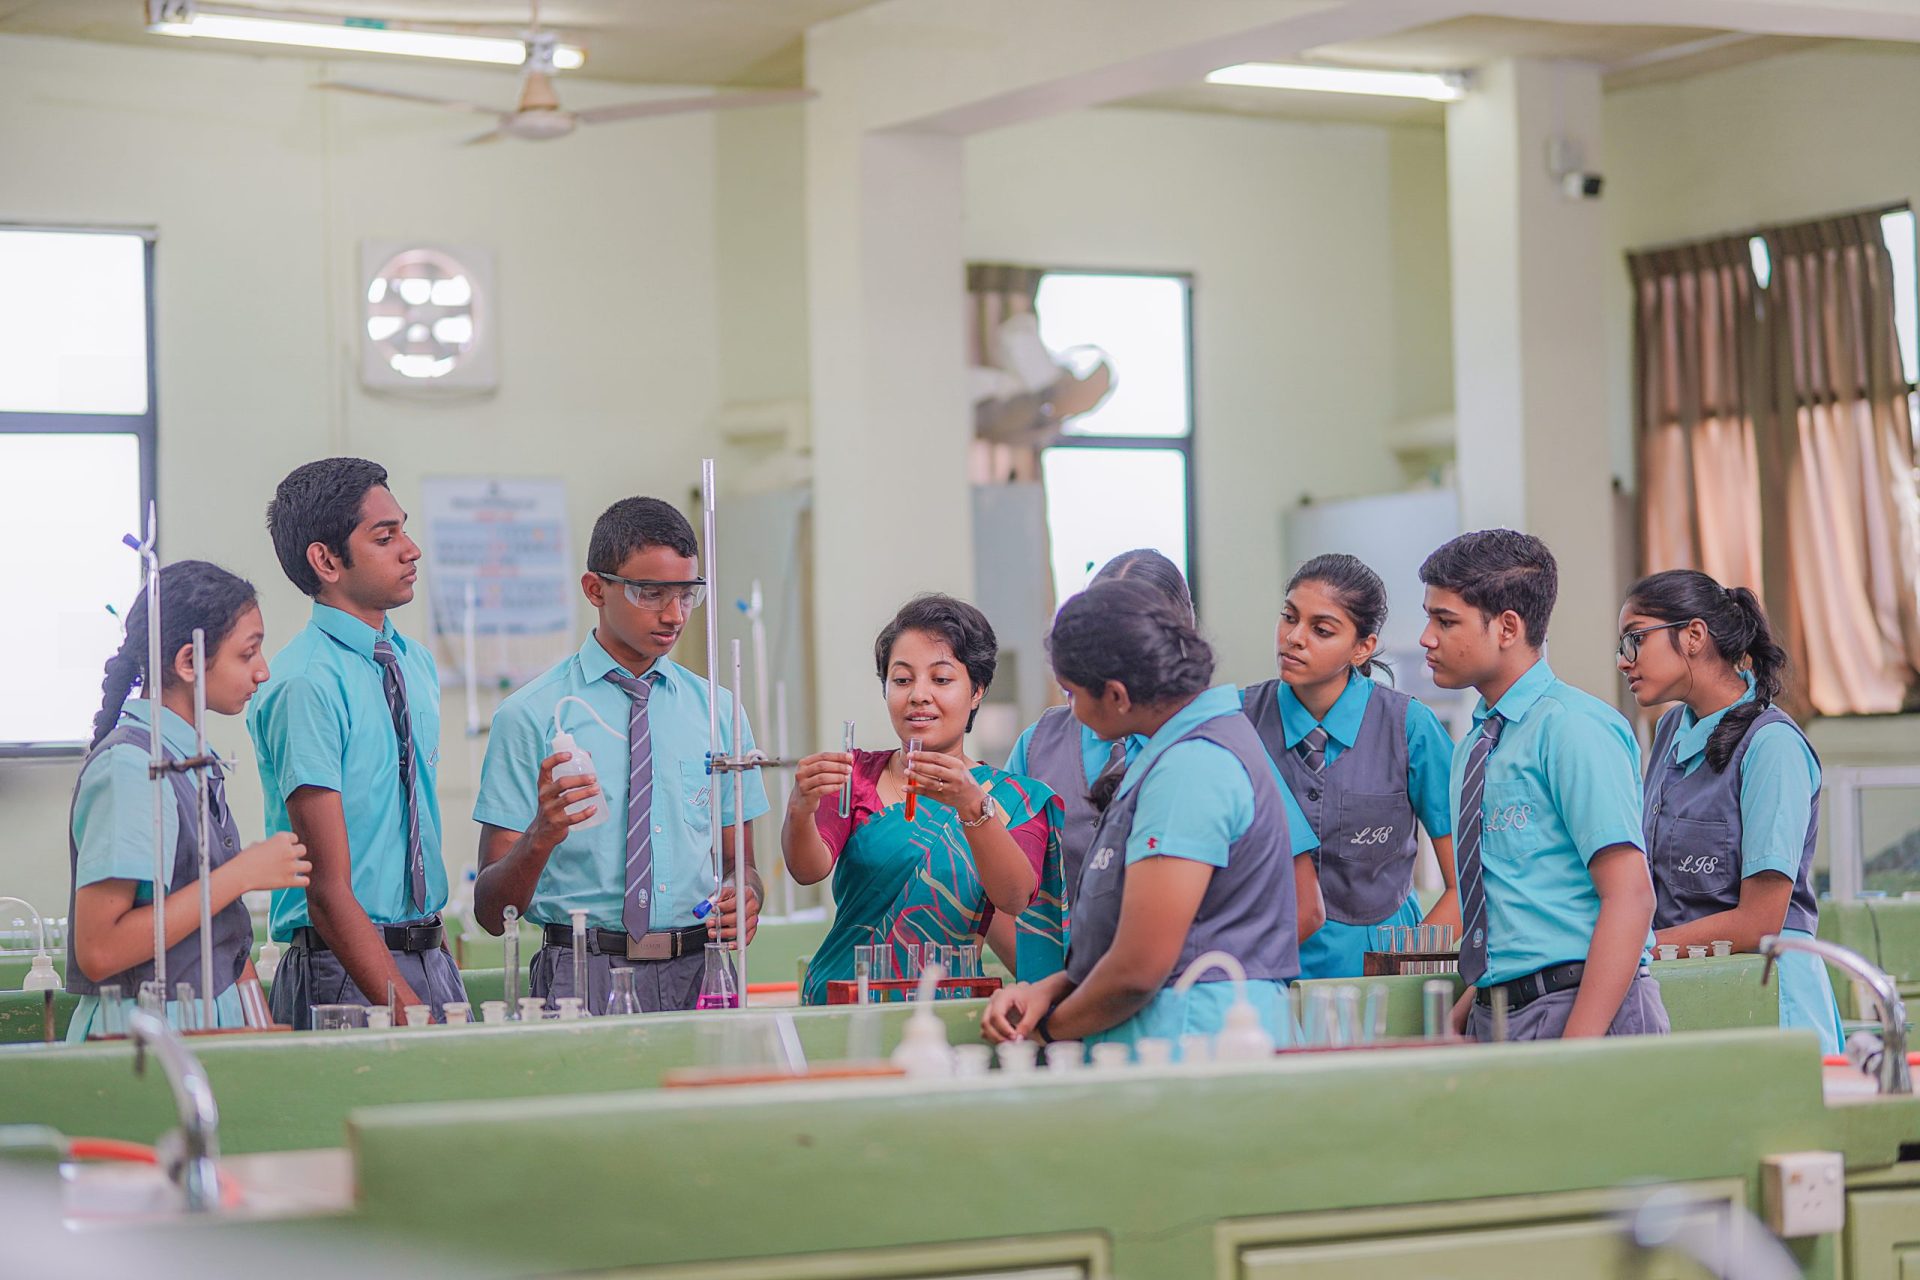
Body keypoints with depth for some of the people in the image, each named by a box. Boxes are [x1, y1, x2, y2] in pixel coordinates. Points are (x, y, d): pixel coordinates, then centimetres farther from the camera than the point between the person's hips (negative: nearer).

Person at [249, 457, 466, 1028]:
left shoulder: (419, 665, 12)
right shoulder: (305, 684, -14)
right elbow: (329, 892, -18)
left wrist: (441, 956, 11)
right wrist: (409, 1016, -22)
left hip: (431, 958, 7)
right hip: (345, 970, -7)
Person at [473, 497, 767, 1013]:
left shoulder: (719, 713, 14)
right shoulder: (531, 717, 0)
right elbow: (491, 912, -2)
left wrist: (745, 895, -2)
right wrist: (542, 837, -21)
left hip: (698, 975, 3)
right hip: (584, 982, -3)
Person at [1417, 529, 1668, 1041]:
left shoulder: (1573, 727, -10)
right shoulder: (1472, 748, 16)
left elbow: (1629, 897, -16)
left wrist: (1575, 1048, -21)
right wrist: (1459, 1021, 8)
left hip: (1583, 1008, -7)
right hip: (1494, 1018, 7)